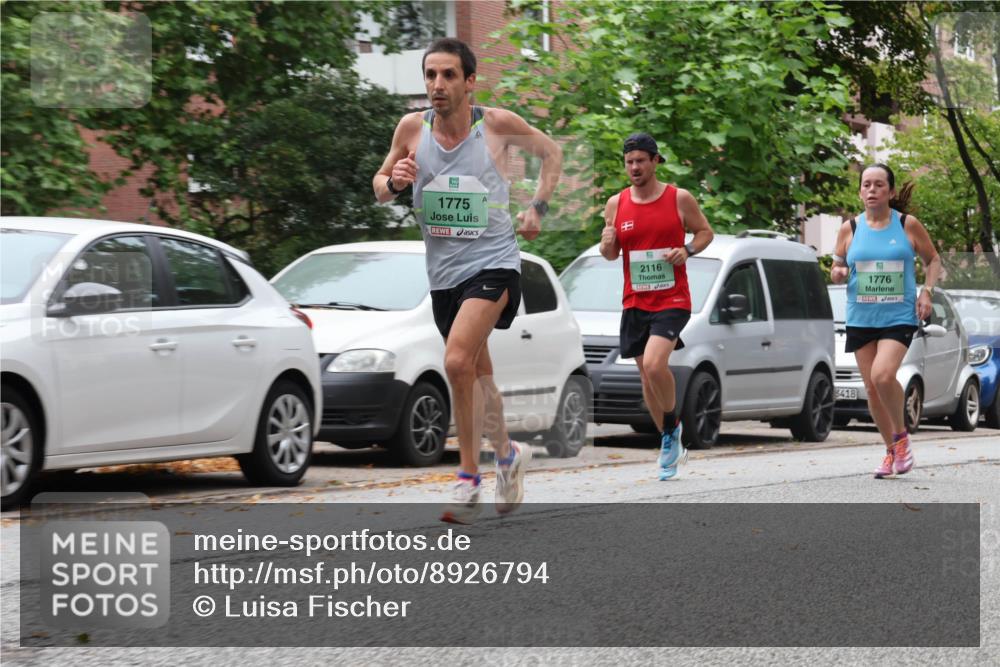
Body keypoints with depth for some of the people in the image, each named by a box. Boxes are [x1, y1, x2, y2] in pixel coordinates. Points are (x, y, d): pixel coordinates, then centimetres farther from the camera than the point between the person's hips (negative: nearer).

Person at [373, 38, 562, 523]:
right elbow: (379, 187, 11)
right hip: (443, 271, 5)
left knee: (458, 361, -23)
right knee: (477, 374, 16)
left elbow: (551, 152, 10)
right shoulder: (412, 128, -1)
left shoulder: (497, 124, -8)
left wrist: (537, 208, 1)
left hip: (493, 264, -5)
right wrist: (393, 182, -11)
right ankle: (508, 454, 39)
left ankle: (469, 479, -14)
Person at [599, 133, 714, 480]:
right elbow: (611, 255, 13)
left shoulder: (680, 198, -3)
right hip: (634, 304, 4)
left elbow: (705, 231, 8)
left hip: (672, 301, -4)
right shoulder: (616, 204, 5)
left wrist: (687, 250, -12)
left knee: (654, 366, -24)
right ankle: (672, 446, 24)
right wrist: (607, 244, -11)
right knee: (647, 375, 8)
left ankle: (672, 428, 0)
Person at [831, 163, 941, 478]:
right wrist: (838, 272, -10)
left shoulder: (908, 225, -1)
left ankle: (901, 435, 1)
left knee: (882, 375, -24)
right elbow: (836, 271, 13)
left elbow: (933, 260, 10)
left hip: (899, 316, -3)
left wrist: (927, 291, -5)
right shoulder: (849, 229, 4)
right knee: (872, 386, 5)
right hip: (861, 319, 3)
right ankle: (892, 451, 22)